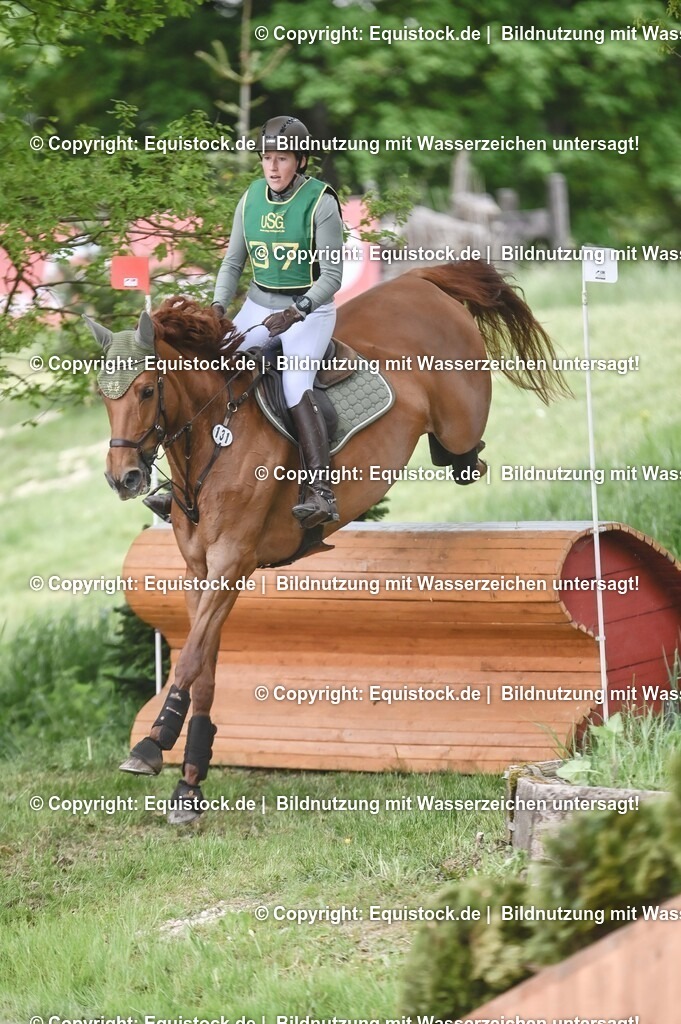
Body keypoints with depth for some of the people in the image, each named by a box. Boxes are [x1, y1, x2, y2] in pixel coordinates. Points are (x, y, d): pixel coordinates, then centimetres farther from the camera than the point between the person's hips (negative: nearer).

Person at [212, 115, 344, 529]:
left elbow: (332, 275, -14)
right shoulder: (252, 199, 3)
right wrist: (217, 308, -7)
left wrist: (295, 313, -27)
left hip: (310, 308, -6)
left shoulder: (320, 203, -12)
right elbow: (233, 262, 10)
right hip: (259, 305, 6)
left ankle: (321, 494, -36)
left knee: (295, 383, -28)